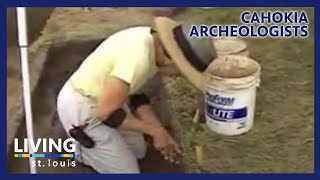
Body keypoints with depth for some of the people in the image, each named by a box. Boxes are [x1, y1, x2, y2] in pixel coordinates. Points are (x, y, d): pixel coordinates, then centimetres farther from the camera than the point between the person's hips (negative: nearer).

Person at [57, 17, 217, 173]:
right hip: (81, 110, -9)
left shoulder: (149, 39, -3)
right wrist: (155, 131, -18)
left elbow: (134, 92, 5)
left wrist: (160, 132, 0)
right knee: (127, 172, -2)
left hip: (101, 100, 9)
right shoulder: (139, 56, -33)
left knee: (138, 151, 21)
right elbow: (107, 112, -29)